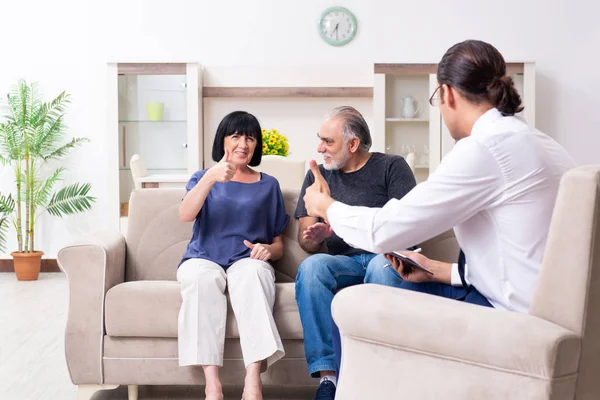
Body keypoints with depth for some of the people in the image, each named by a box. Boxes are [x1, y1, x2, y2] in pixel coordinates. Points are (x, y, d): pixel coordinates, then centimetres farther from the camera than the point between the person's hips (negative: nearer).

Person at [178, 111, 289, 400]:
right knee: (202, 278, -37)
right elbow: (186, 215, -5)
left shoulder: (268, 185, 20)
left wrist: (268, 249, -7)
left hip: (247, 262, 0)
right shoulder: (203, 177, 18)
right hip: (203, 259, 0)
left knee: (252, 273, -38)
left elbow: (278, 245, 18)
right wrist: (211, 177, -21)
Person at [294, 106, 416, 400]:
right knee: (311, 266, -31)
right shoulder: (317, 175, 17)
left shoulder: (391, 167, 6)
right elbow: (306, 239, 12)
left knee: (382, 265, -38)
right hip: (344, 262, 3)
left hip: (388, 257, -2)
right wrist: (314, 238, -14)